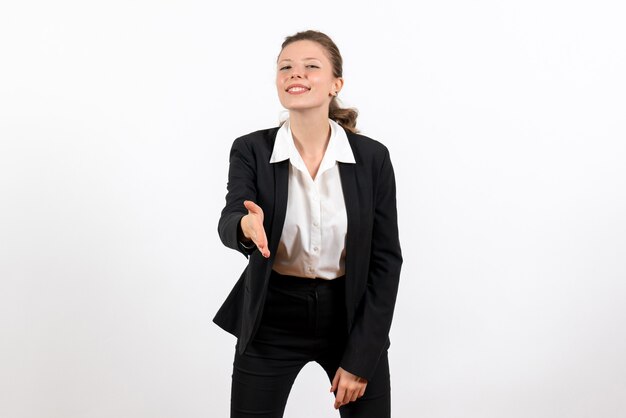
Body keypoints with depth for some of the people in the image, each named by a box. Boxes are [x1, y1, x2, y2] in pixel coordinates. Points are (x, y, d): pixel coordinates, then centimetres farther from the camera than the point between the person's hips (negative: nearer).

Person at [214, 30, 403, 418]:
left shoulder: (372, 156, -8)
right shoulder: (250, 150, -8)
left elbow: (385, 259, -7)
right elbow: (228, 222, -23)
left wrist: (360, 358, -10)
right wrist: (247, 227, -48)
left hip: (352, 316, 1)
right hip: (272, 321, 0)